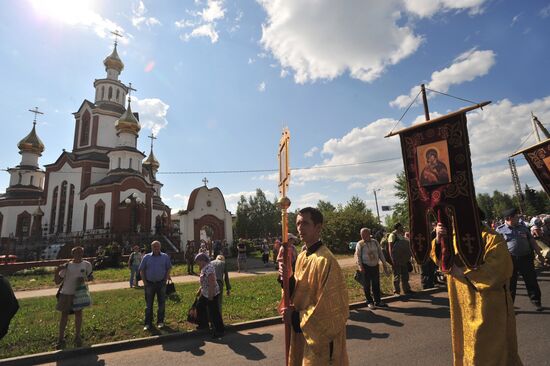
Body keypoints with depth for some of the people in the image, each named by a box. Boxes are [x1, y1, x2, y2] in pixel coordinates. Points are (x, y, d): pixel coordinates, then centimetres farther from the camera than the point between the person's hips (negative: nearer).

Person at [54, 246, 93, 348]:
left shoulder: (87, 265, -1)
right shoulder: (67, 266, -4)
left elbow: (91, 277, 9)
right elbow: (57, 281, -1)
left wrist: (85, 279, -13)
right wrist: (57, 271, -17)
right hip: (66, 293, -1)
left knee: (78, 313, 7)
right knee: (64, 315, 7)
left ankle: (77, 337, 22)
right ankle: (61, 339, 21)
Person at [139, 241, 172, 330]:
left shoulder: (165, 257, 0)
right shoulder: (146, 257, 0)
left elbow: (168, 269, 3)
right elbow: (141, 270, 3)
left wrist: (165, 280, -6)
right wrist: (144, 282, -4)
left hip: (161, 283, 0)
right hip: (149, 283, 0)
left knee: (161, 303, 8)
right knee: (149, 304, 7)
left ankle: (160, 321, 21)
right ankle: (148, 323, 18)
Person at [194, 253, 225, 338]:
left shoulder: (209, 268, -25)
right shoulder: (204, 268, 8)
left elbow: (212, 283, -27)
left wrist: (210, 296, -24)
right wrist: (199, 290, 22)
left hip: (212, 294, -11)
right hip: (205, 293, 11)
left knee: (213, 312, -2)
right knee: (200, 306, 22)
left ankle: (220, 331, 11)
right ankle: (204, 324, 38)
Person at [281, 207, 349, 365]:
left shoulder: (326, 260, -25)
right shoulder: (301, 256, 2)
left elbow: (329, 307, -24)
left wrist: (296, 317, -16)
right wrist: (288, 277, -10)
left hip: (321, 336, -8)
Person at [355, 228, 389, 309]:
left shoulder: (375, 242, 5)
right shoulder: (360, 244, -6)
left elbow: (380, 253, 11)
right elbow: (358, 256, -8)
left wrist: (384, 263, 9)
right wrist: (360, 267, -17)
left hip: (375, 266, 4)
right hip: (366, 267, -4)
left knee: (376, 284, 10)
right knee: (367, 285, 3)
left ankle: (377, 301, 23)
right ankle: (369, 302, 16)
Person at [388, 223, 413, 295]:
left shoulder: (401, 235, 18)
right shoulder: (393, 235, -8)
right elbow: (390, 248, -14)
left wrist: (408, 257, 20)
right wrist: (392, 259, -20)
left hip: (403, 259, 8)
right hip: (397, 259, -8)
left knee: (405, 275, 16)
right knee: (397, 276, -1)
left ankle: (407, 289, 27)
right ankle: (396, 291, 7)